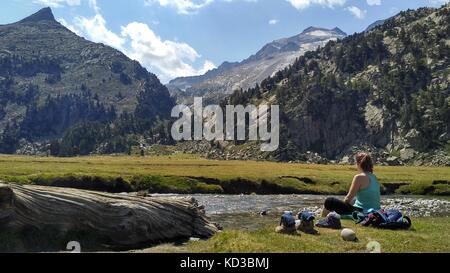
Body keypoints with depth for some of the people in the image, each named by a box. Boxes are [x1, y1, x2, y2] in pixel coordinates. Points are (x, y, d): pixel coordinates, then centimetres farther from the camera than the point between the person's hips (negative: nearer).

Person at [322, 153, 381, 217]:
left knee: (329, 201, 0)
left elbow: (348, 198, -10)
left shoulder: (359, 177, -14)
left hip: (361, 212, -9)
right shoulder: (374, 177, 9)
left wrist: (340, 206, 9)